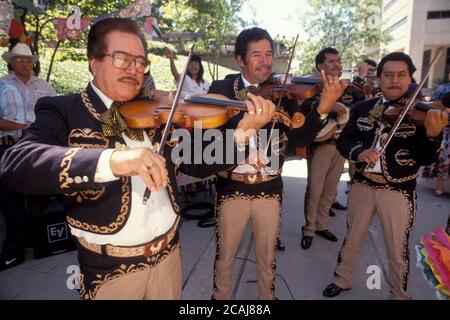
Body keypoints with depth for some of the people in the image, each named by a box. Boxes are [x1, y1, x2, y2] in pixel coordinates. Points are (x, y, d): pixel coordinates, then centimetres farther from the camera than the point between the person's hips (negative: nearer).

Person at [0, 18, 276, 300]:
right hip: (108, 269, -3)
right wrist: (110, 160, -43)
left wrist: (242, 132, -16)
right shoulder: (62, 111, -9)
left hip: (168, 253, 4)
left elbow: (197, 163, 0)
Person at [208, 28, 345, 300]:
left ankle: (268, 295, 43)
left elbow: (300, 138, -11)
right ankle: (221, 295, 41)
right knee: (225, 256, 16)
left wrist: (323, 108, -29)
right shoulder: (222, 89, -4)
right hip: (231, 187, -1)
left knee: (268, 257, 19)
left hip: (270, 189, 1)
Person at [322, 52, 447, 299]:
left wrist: (432, 134, -35)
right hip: (362, 185, 3)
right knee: (351, 239, 19)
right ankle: (342, 280, 41)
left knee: (398, 250, 12)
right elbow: (343, 142, -2)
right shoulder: (362, 109, 0)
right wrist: (358, 152, -23)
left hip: (399, 192, -2)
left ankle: (399, 295, 36)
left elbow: (424, 159, -15)